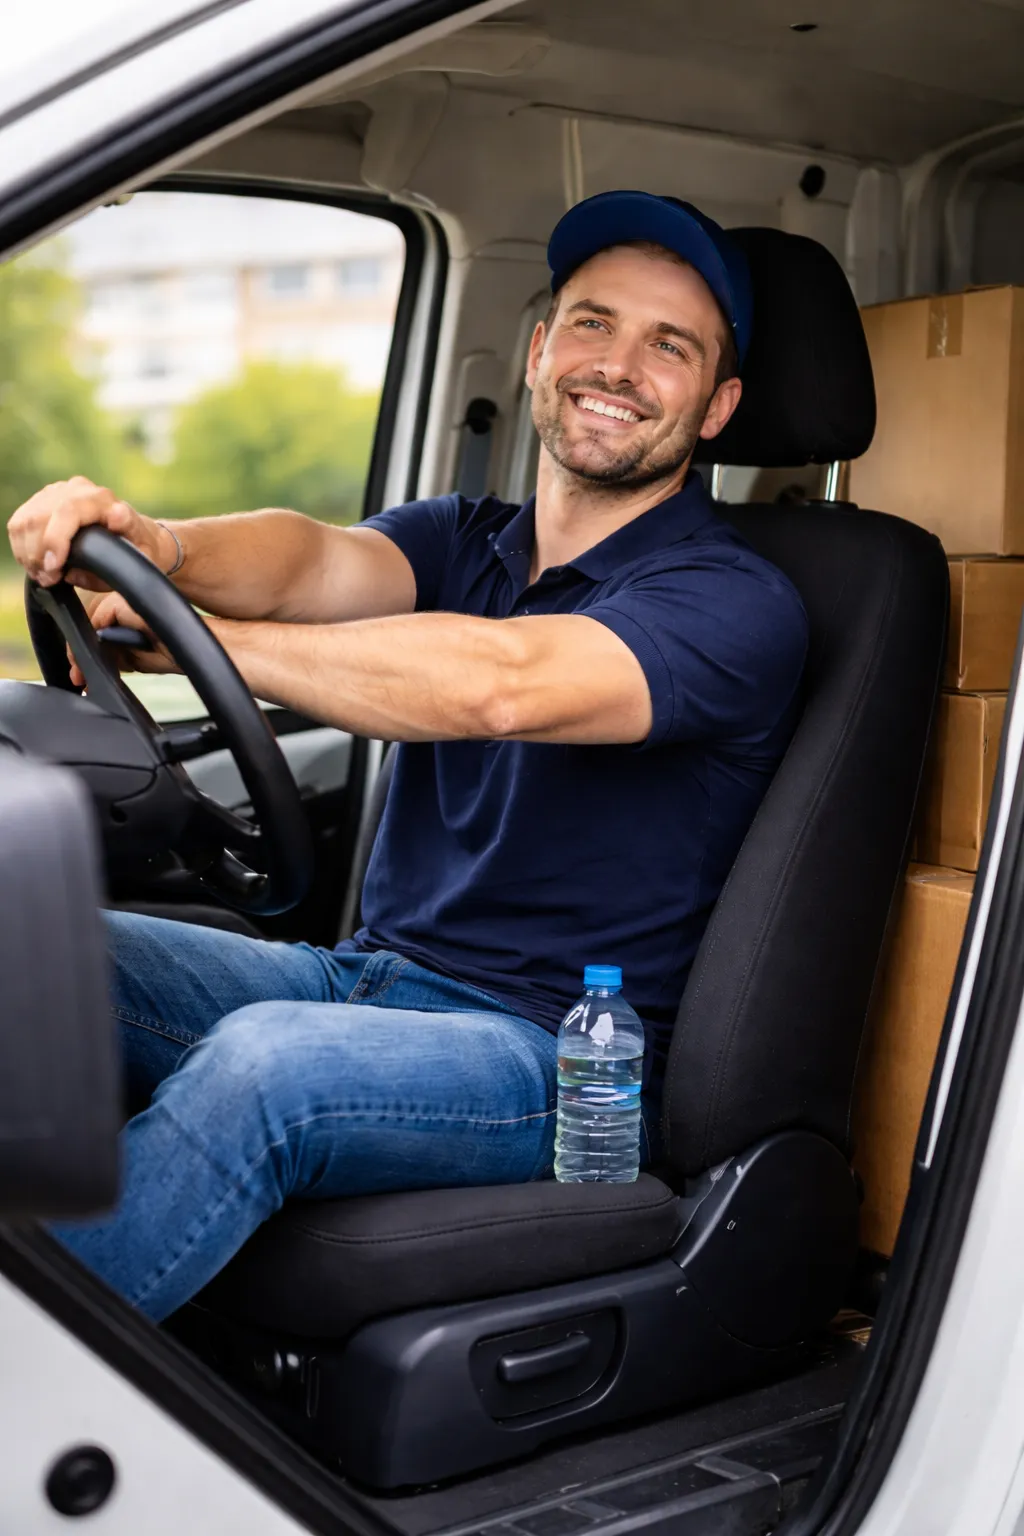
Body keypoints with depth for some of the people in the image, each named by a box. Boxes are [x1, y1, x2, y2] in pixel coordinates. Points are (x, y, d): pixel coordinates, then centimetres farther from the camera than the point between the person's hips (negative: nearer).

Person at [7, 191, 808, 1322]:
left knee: (262, 1063, -33)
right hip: (364, 975, 7)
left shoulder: (735, 603, -10)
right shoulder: (460, 541, 11)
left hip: (555, 1057, -6)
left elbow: (499, 685, -27)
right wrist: (160, 549, -33)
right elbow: (320, 562, -11)